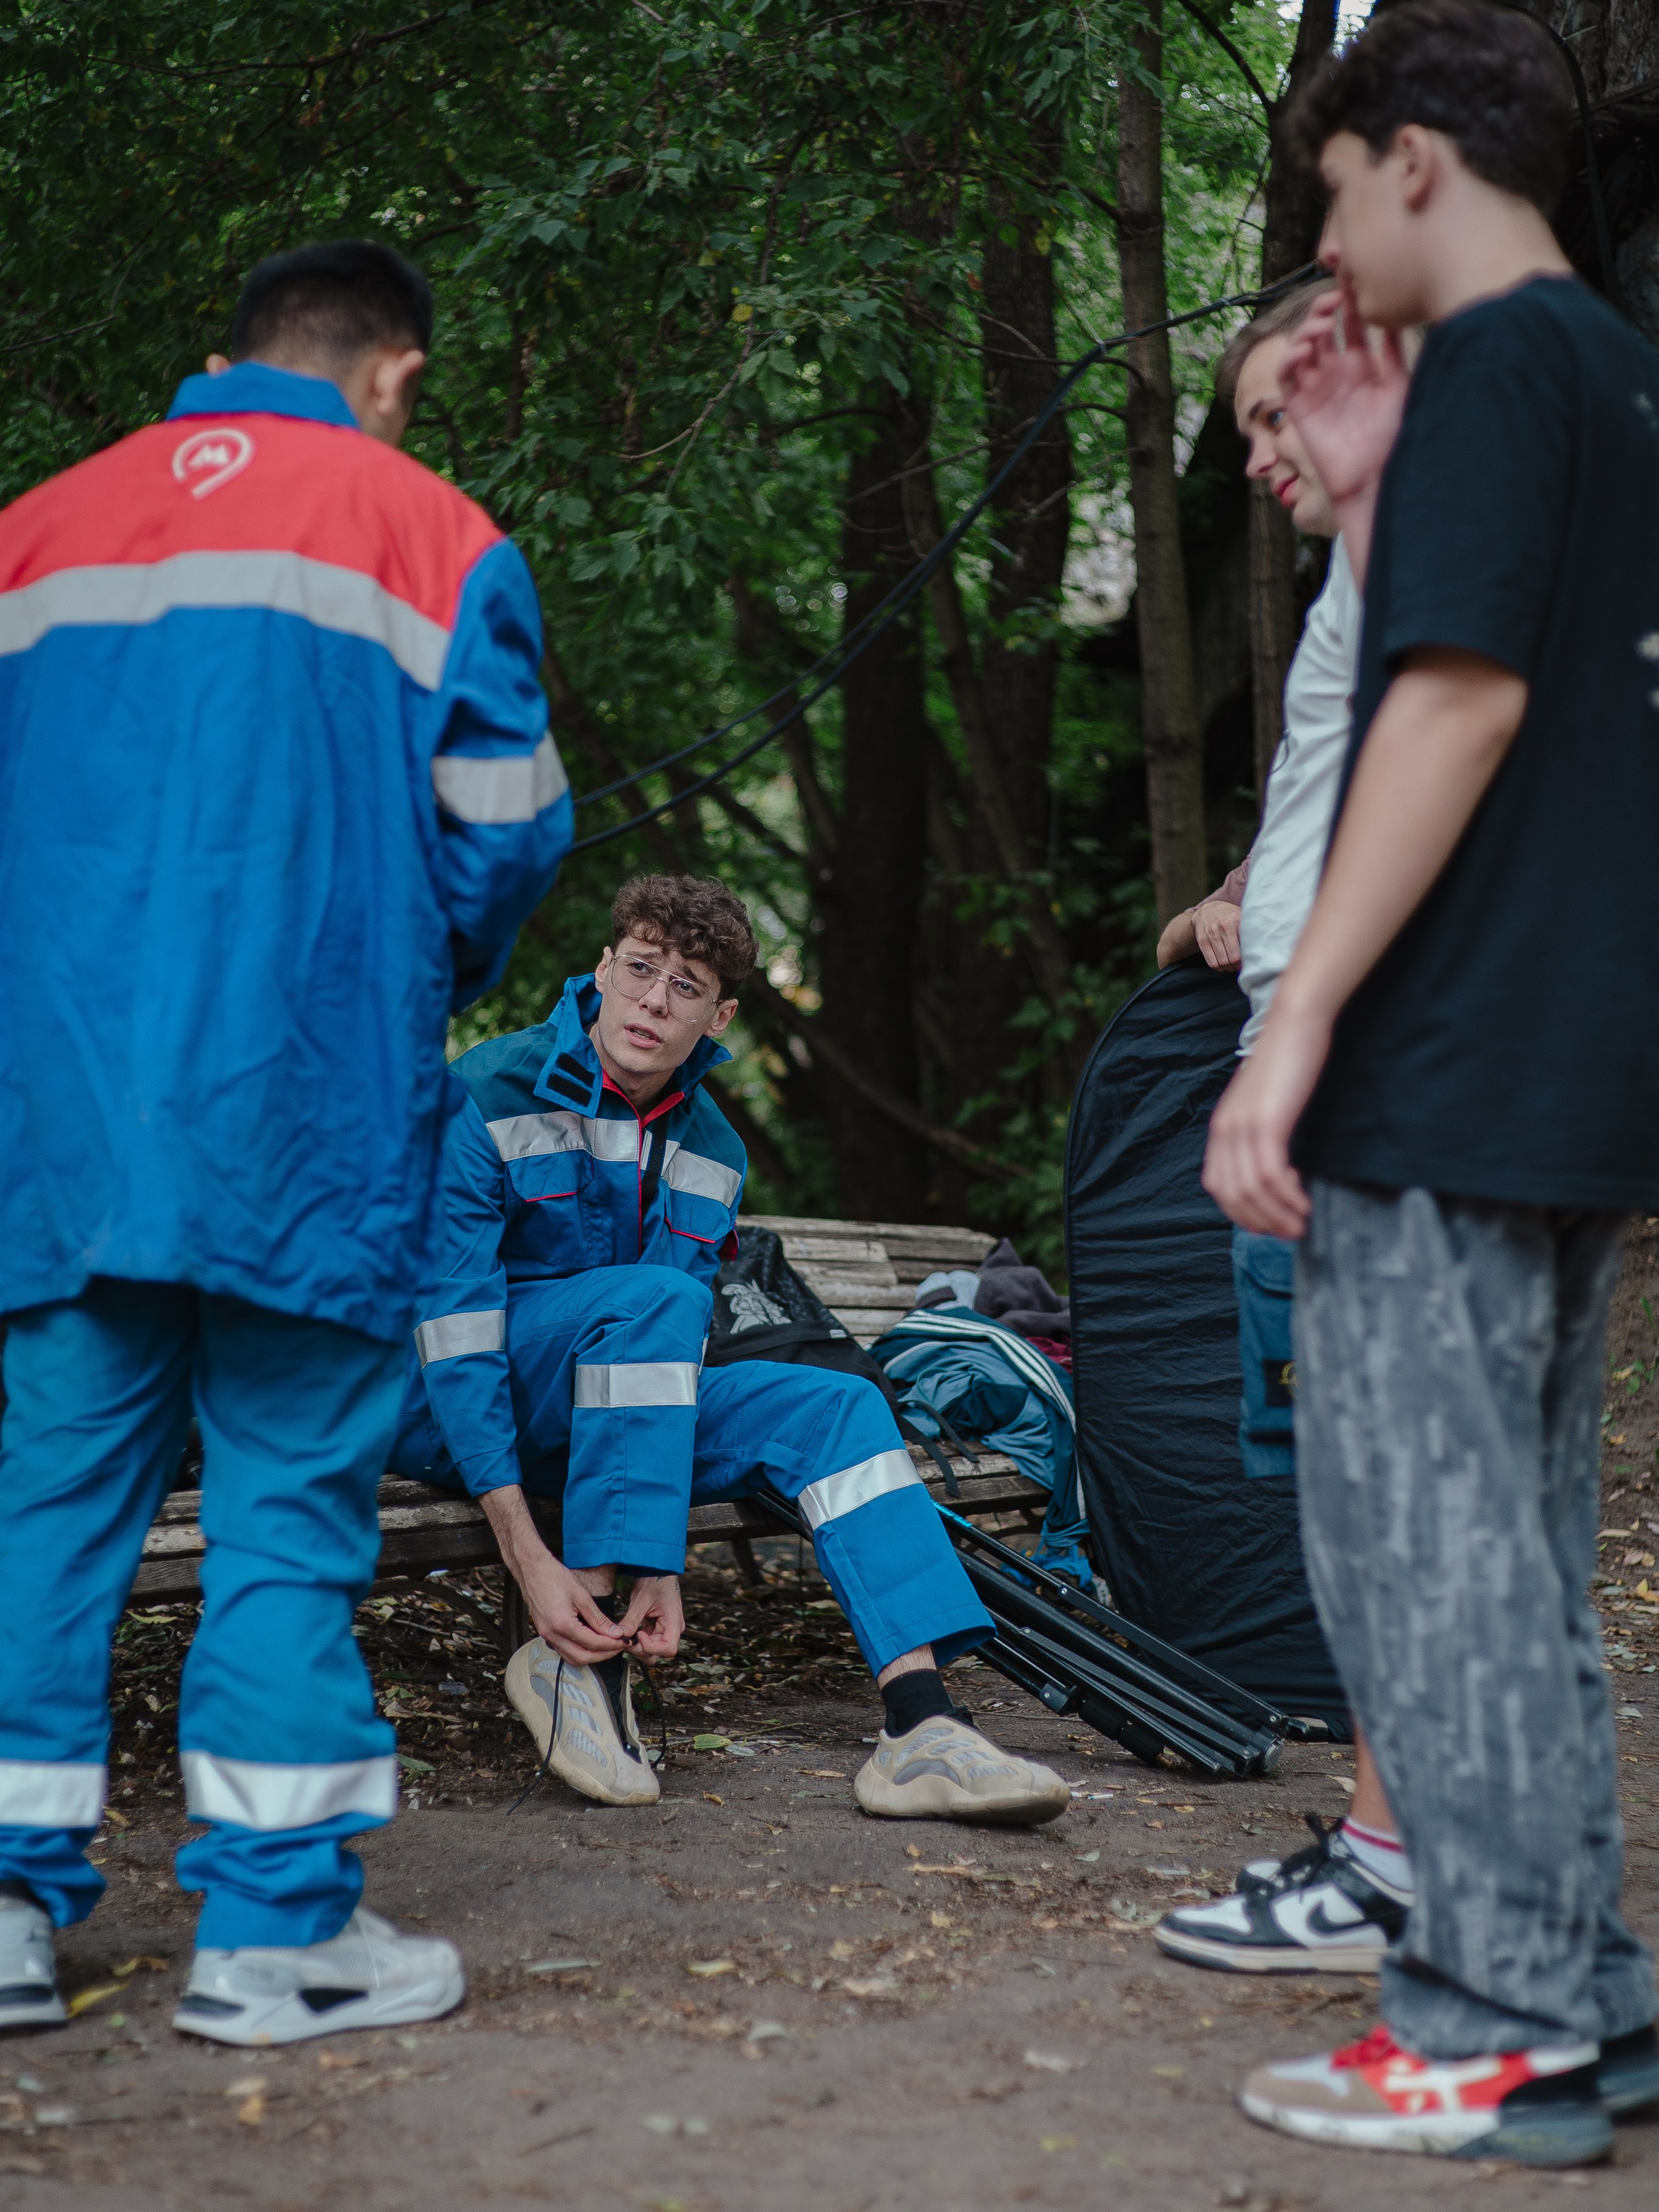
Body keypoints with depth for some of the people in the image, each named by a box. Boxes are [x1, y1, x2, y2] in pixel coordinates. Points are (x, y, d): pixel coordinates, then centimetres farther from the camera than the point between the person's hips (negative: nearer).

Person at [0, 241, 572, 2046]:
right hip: (305, 1101, -4)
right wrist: (424, 987, 17)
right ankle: (271, 1923, 2)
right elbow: (504, 826, -1)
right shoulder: (429, 538, 4)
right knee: (292, 1489, 1)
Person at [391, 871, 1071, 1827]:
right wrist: (528, 1557, -31)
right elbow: (453, 1322, -23)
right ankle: (577, 1662, -29)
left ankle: (924, 1726, -26)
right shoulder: (489, 1096, -18)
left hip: (602, 1415, 6)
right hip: (431, 1403, -6)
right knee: (651, 1297, -31)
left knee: (833, 1405, -13)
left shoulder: (711, 1155, 2)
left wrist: (663, 1568, -18)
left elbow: (676, 1357, -3)